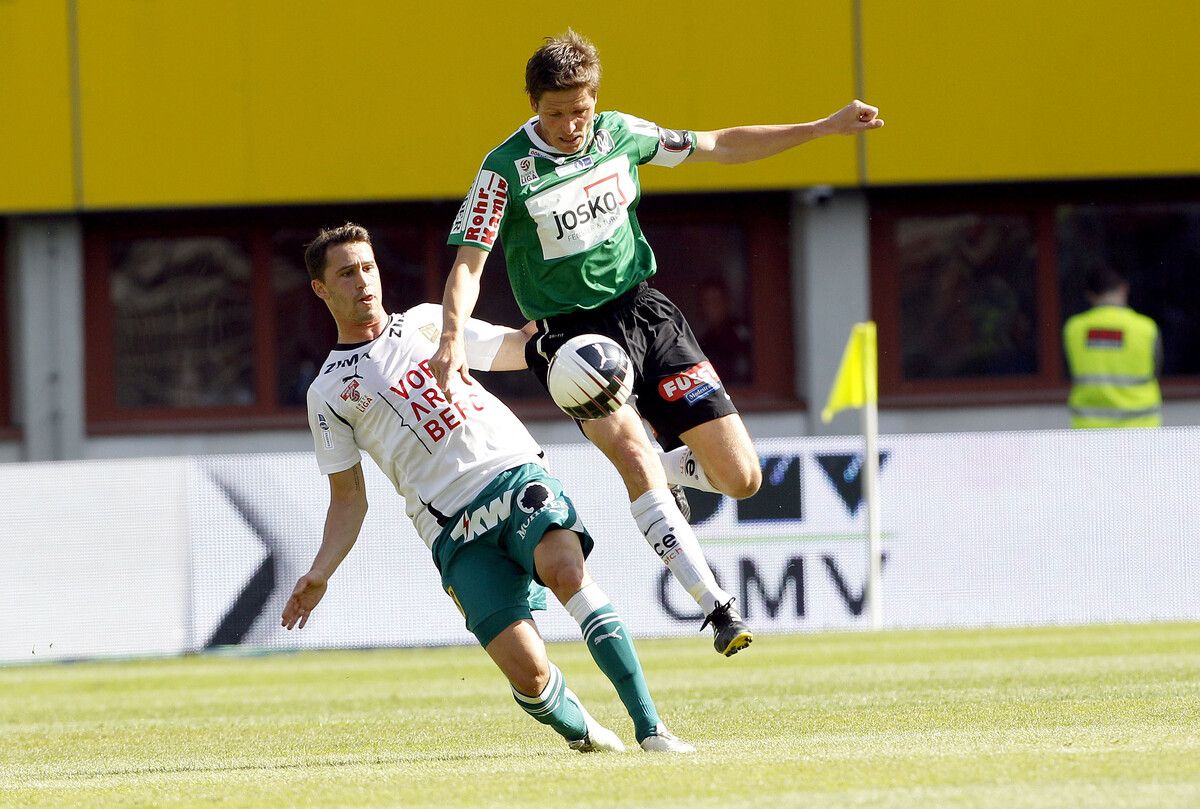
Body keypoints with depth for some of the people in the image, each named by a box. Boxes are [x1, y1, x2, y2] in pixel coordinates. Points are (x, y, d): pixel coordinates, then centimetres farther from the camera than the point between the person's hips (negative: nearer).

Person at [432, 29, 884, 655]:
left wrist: (822, 129, 14)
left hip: (646, 313, 4)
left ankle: (665, 469, 30)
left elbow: (720, 147, 15)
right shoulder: (506, 170, -10)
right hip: (574, 332, -4)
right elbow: (468, 263, -14)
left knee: (740, 478, -5)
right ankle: (715, 605, -32)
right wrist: (453, 338, -33)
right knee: (630, 447, -32)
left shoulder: (620, 134, 3)